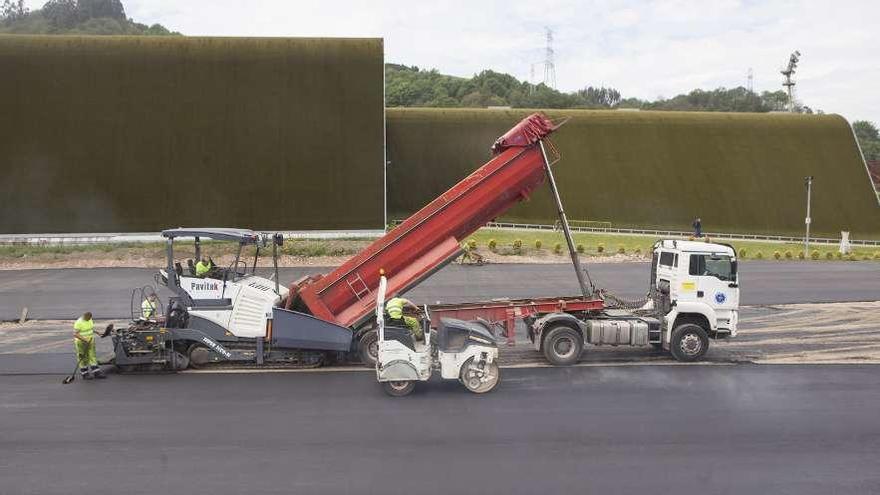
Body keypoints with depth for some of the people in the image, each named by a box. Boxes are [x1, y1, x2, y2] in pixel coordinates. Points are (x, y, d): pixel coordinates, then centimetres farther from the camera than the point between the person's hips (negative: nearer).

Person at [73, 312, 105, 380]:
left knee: (92, 356, 8)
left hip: (90, 341, 7)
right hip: (81, 342, -7)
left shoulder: (90, 320, 2)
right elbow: (75, 334, -24)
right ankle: (85, 374, 12)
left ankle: (96, 372, 11)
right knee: (83, 358, 3)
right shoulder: (78, 323, -21)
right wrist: (84, 339, -29)